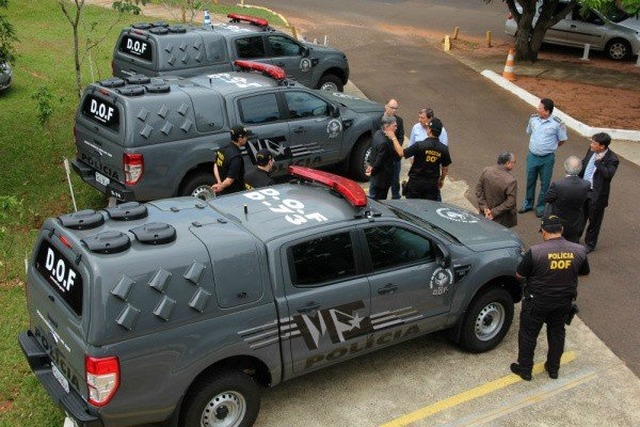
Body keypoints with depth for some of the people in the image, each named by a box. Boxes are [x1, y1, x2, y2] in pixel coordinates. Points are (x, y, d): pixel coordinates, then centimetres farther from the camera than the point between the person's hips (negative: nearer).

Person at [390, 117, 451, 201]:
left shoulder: (420, 145, -18)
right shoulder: (444, 149, -5)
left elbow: (401, 153, -11)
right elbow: (445, 168, 5)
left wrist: (393, 138, 0)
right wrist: (441, 180, 22)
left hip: (416, 182, -3)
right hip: (432, 184, 3)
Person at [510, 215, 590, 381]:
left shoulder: (535, 252, -25)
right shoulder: (579, 251, -13)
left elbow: (519, 275, -12)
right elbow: (584, 272, 5)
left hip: (537, 302, -4)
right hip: (564, 303, 4)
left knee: (528, 334, 16)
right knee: (557, 333, 25)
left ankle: (525, 369, 29)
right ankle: (553, 368, 39)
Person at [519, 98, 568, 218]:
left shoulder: (557, 124, -17)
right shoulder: (533, 118, -5)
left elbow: (562, 140, -3)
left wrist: (549, 147, 6)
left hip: (547, 158, -4)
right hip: (532, 156, 4)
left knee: (544, 184, 10)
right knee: (530, 181, 17)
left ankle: (541, 207, 27)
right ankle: (528, 204, 35)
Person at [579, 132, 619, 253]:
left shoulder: (612, 159, -21)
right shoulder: (591, 150, -2)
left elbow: (608, 174, -34)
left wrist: (598, 161, -33)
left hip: (597, 194, -6)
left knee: (594, 220, 10)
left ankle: (590, 244, 27)